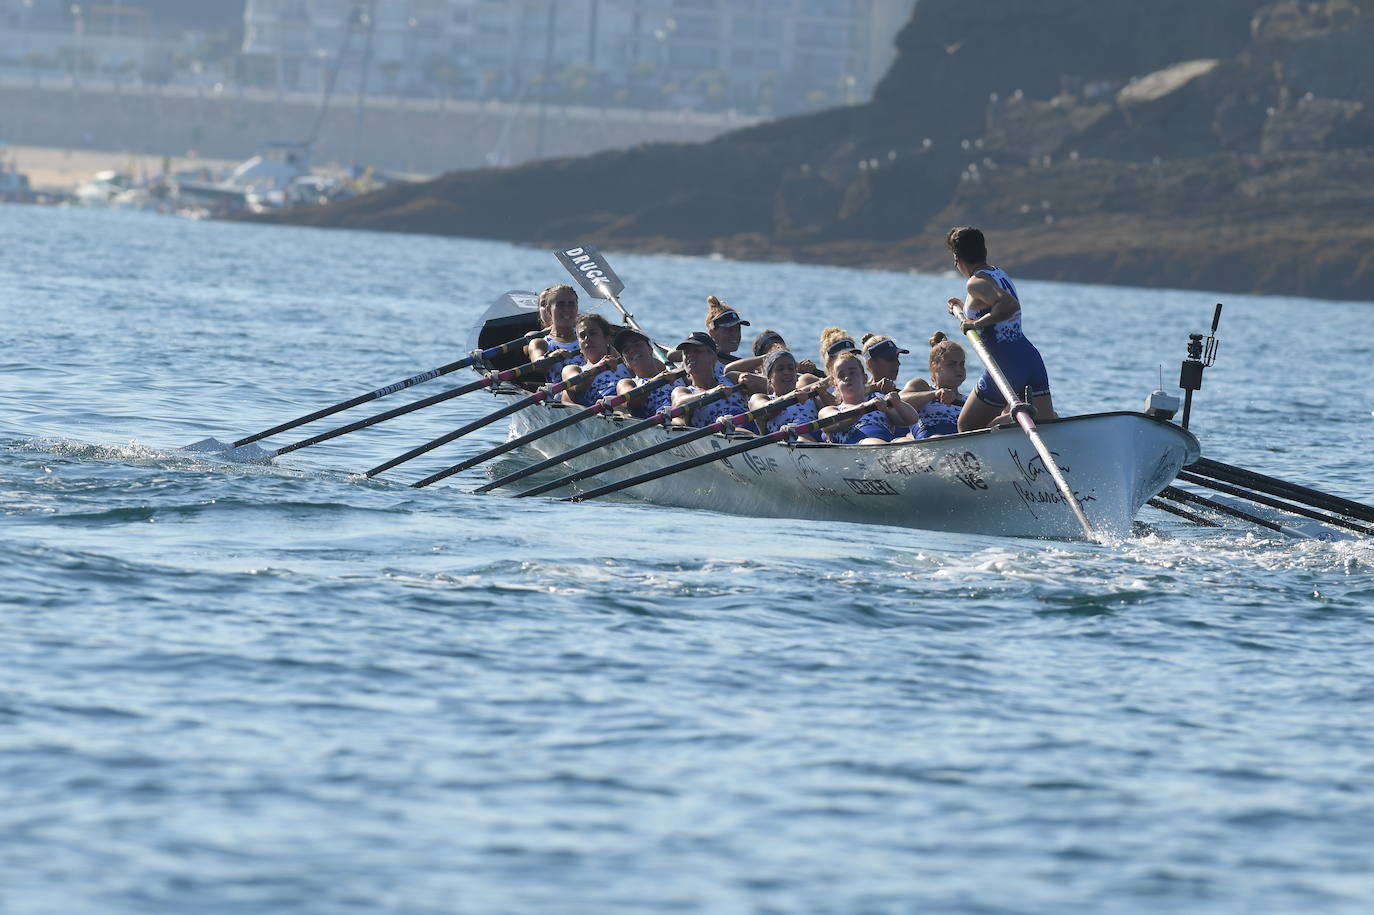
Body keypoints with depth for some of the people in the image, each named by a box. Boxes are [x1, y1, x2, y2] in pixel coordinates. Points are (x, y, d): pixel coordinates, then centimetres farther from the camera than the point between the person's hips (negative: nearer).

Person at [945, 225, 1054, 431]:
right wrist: (964, 309, 43)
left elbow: (1010, 305, -27)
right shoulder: (1001, 275, 17)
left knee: (966, 428, 11)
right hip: (1032, 360, 7)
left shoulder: (976, 283, -9)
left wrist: (977, 323, -16)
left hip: (1005, 368, -7)